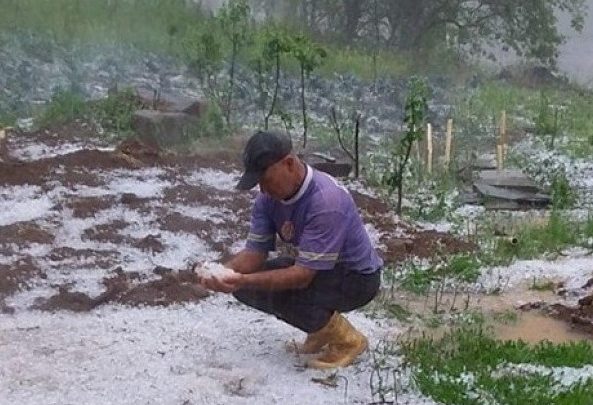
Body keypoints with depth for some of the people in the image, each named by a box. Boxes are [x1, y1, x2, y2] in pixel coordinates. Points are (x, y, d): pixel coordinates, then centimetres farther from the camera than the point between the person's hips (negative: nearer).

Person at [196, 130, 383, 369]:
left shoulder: (326, 201, -34)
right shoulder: (268, 197, -10)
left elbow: (303, 275, -34)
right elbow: (254, 253, -8)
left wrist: (244, 281, -43)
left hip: (358, 277, -8)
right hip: (315, 268, 8)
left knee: (280, 294, -29)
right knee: (247, 289, -5)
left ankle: (348, 341, -6)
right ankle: (323, 325, 11)